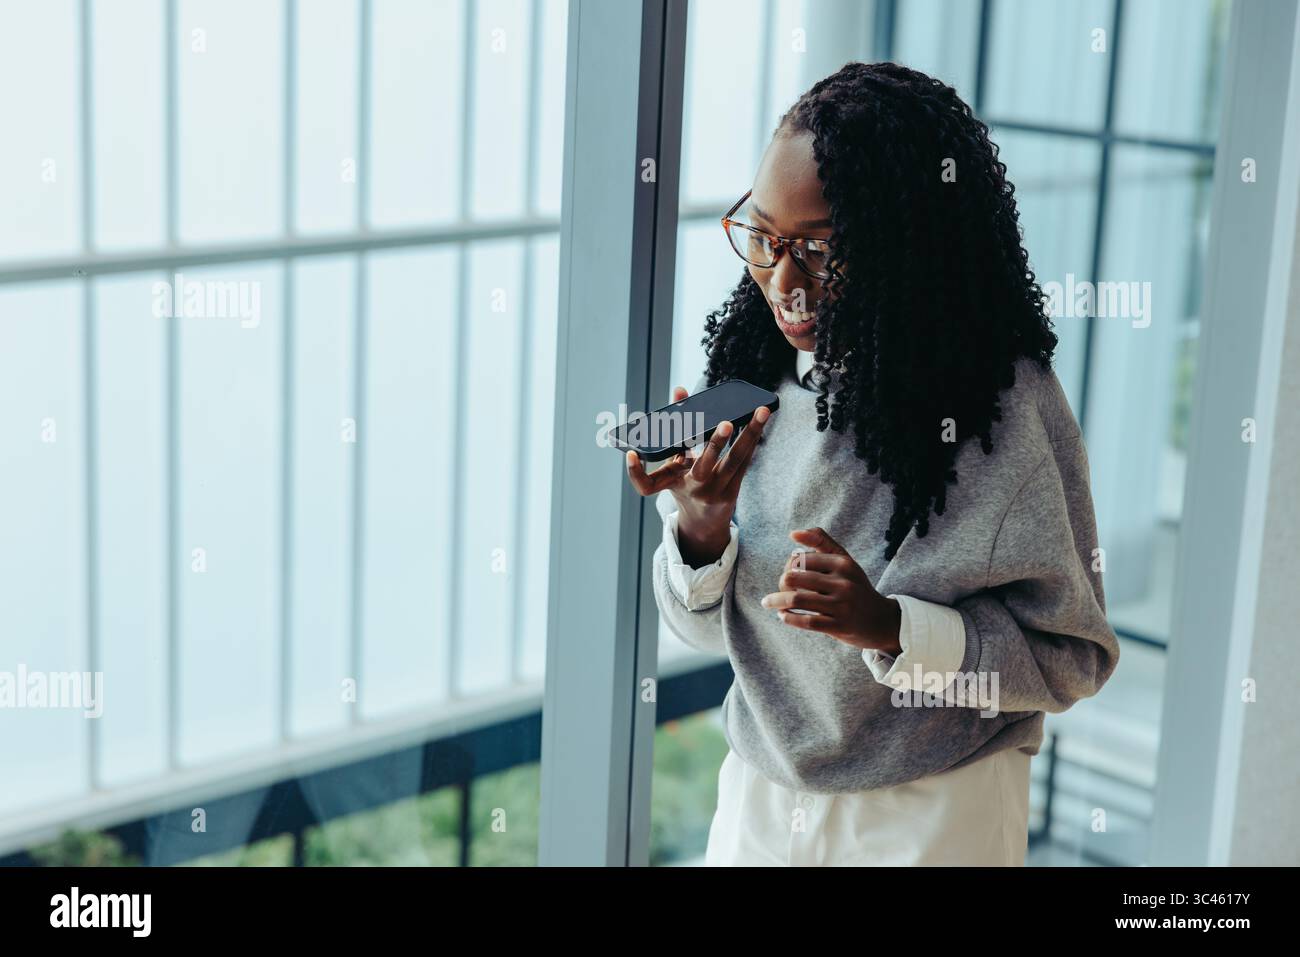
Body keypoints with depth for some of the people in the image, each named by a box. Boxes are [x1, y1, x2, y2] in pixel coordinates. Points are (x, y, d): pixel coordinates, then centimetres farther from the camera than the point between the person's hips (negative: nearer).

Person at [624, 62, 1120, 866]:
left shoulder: (1008, 405, -19)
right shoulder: (754, 376, -6)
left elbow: (1072, 658, -15)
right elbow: (712, 628, 1)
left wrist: (890, 626, -27)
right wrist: (701, 531, -19)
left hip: (930, 820, -4)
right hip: (760, 799, 4)